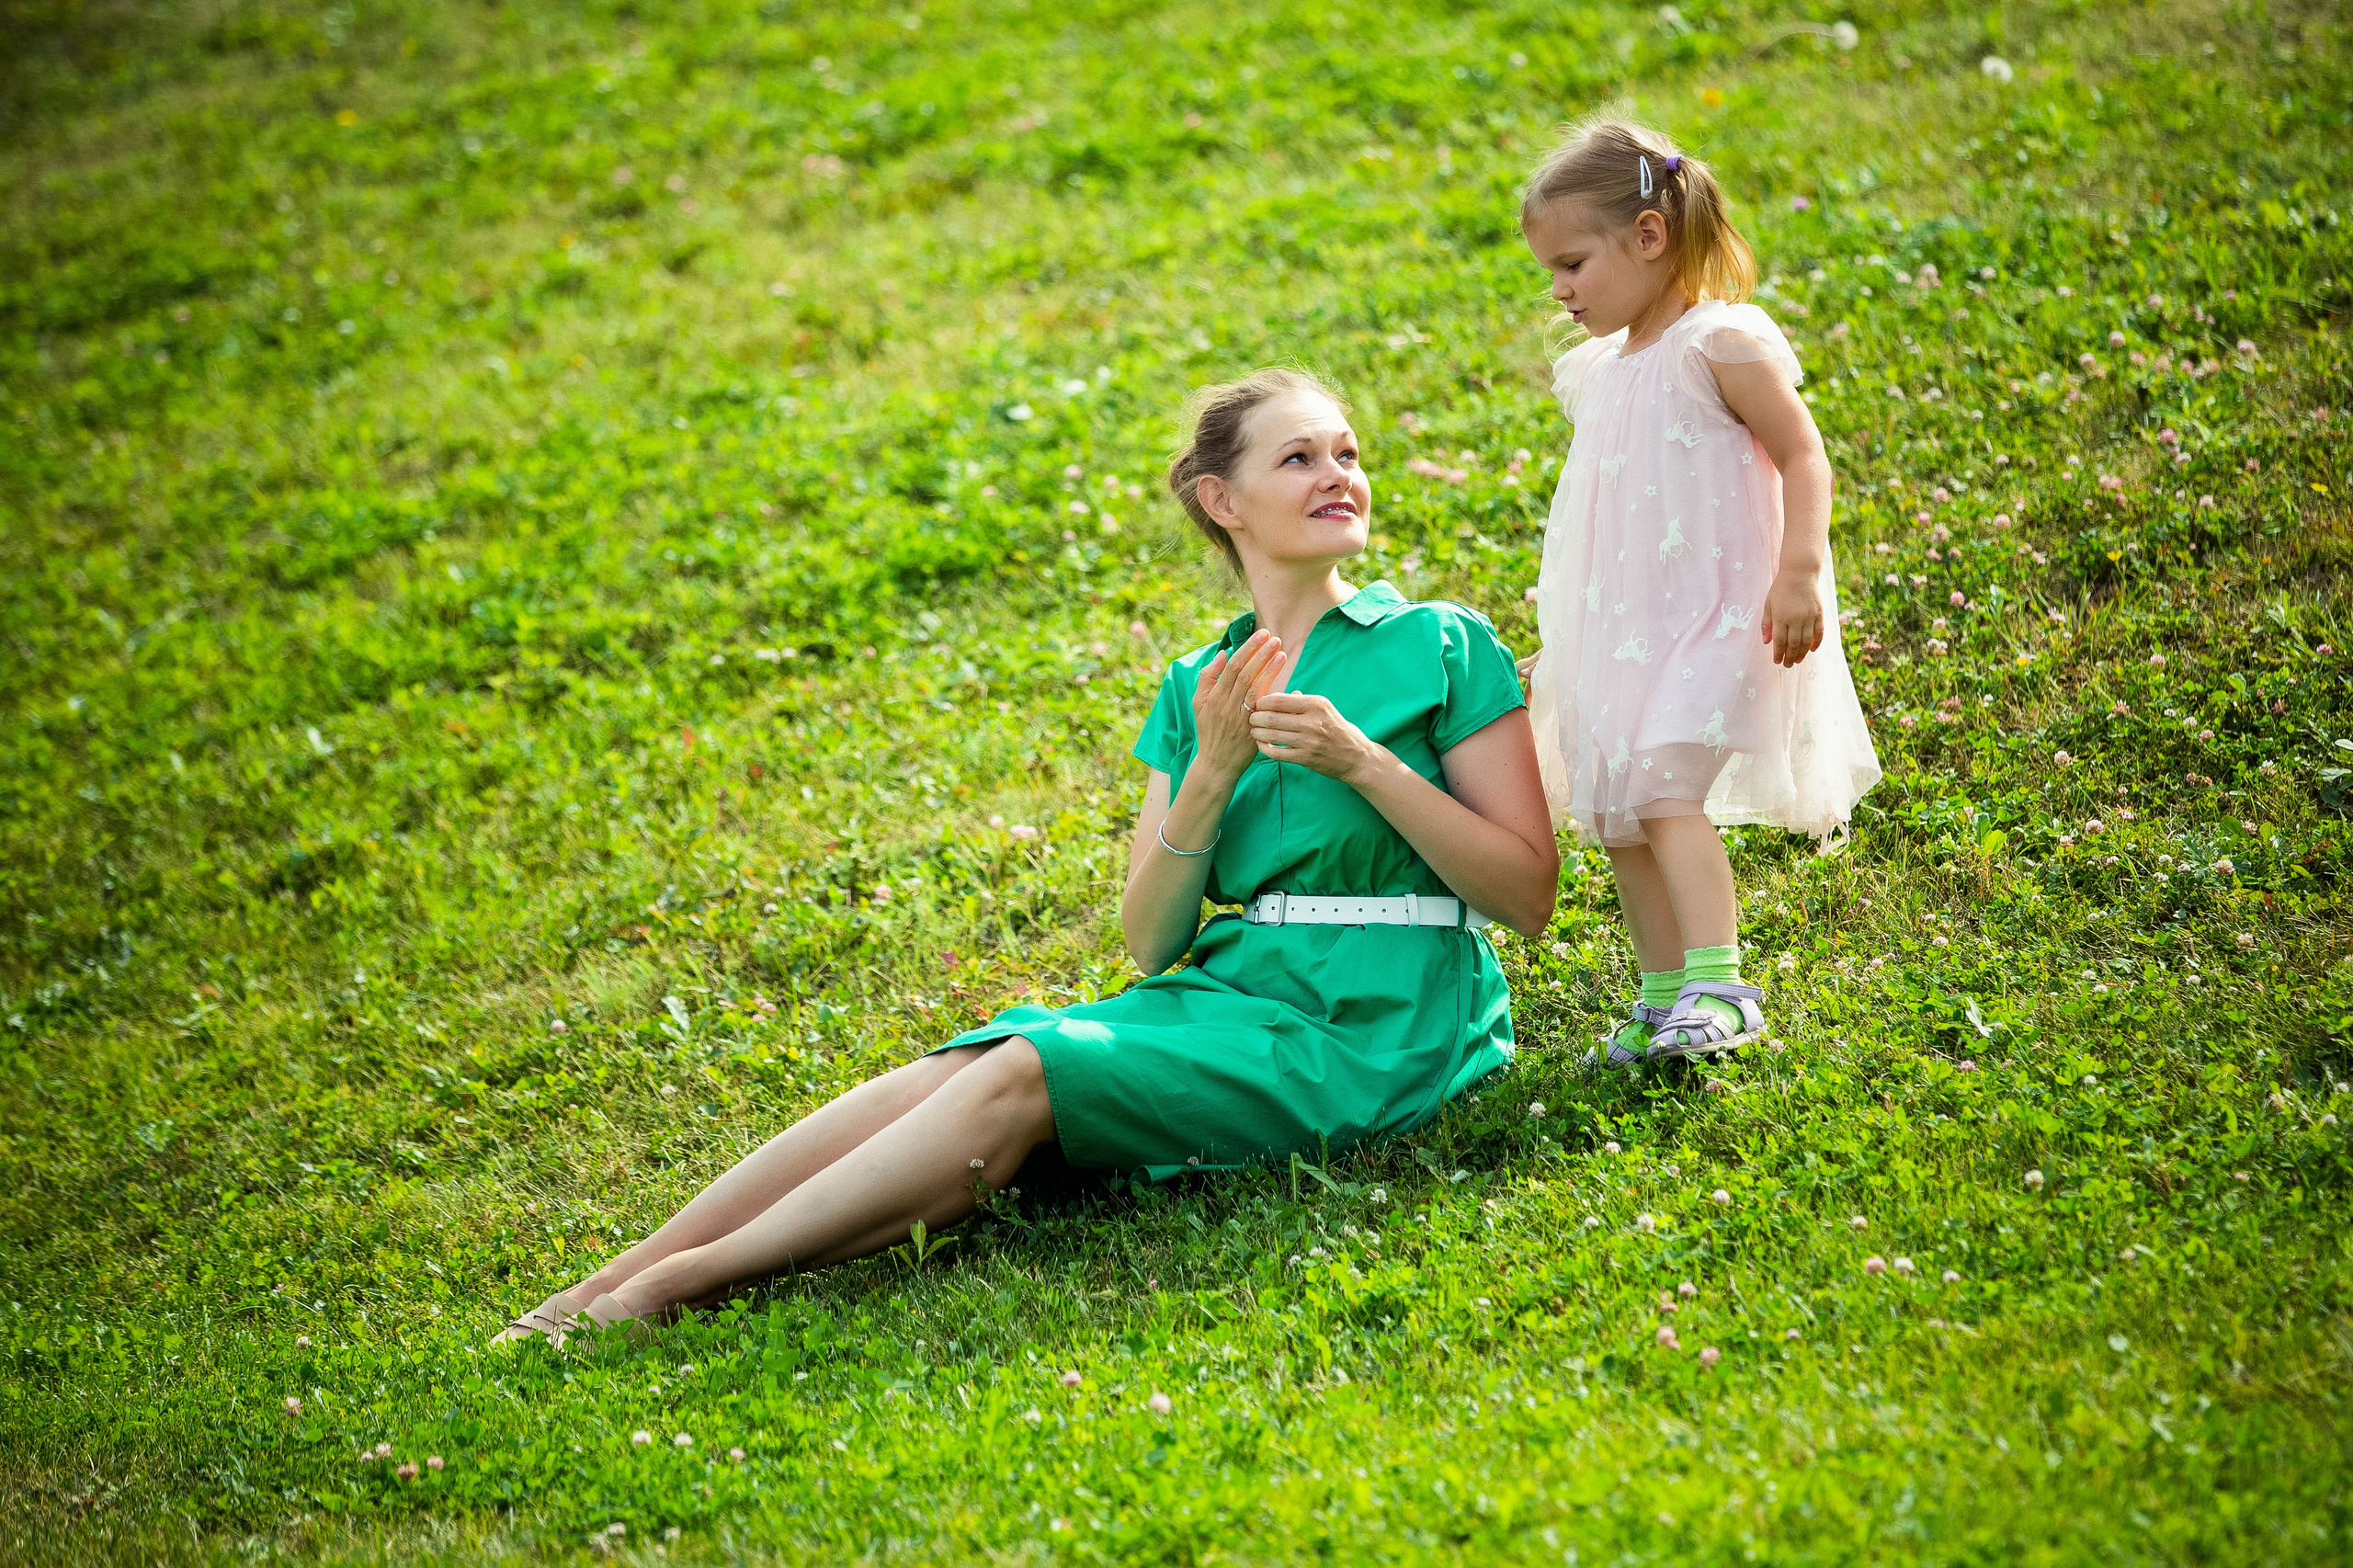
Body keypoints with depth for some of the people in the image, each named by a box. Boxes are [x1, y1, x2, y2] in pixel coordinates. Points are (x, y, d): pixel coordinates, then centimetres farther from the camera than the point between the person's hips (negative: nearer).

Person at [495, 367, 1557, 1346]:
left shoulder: (1441, 645, 3)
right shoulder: (1195, 688, 16)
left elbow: (1527, 896, -3)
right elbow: (1151, 940, 8)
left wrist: (1361, 761, -14)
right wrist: (1211, 771, -8)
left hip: (1370, 1031, -5)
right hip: (1230, 992, 5)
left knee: (1020, 1081, -27)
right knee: (947, 1074, -21)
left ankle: (681, 1283, -29)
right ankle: (605, 1283, -28)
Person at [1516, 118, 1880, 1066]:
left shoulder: (1722, 344, -10)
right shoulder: (1597, 371, 15)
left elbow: (1803, 461, -11)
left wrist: (1799, 572, -23)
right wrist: (1559, 640, 26)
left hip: (1712, 622, -8)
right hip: (1620, 631, 8)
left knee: (1666, 793, -21)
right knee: (1615, 816, 6)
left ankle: (1718, 987, -23)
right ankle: (1664, 994, 15)